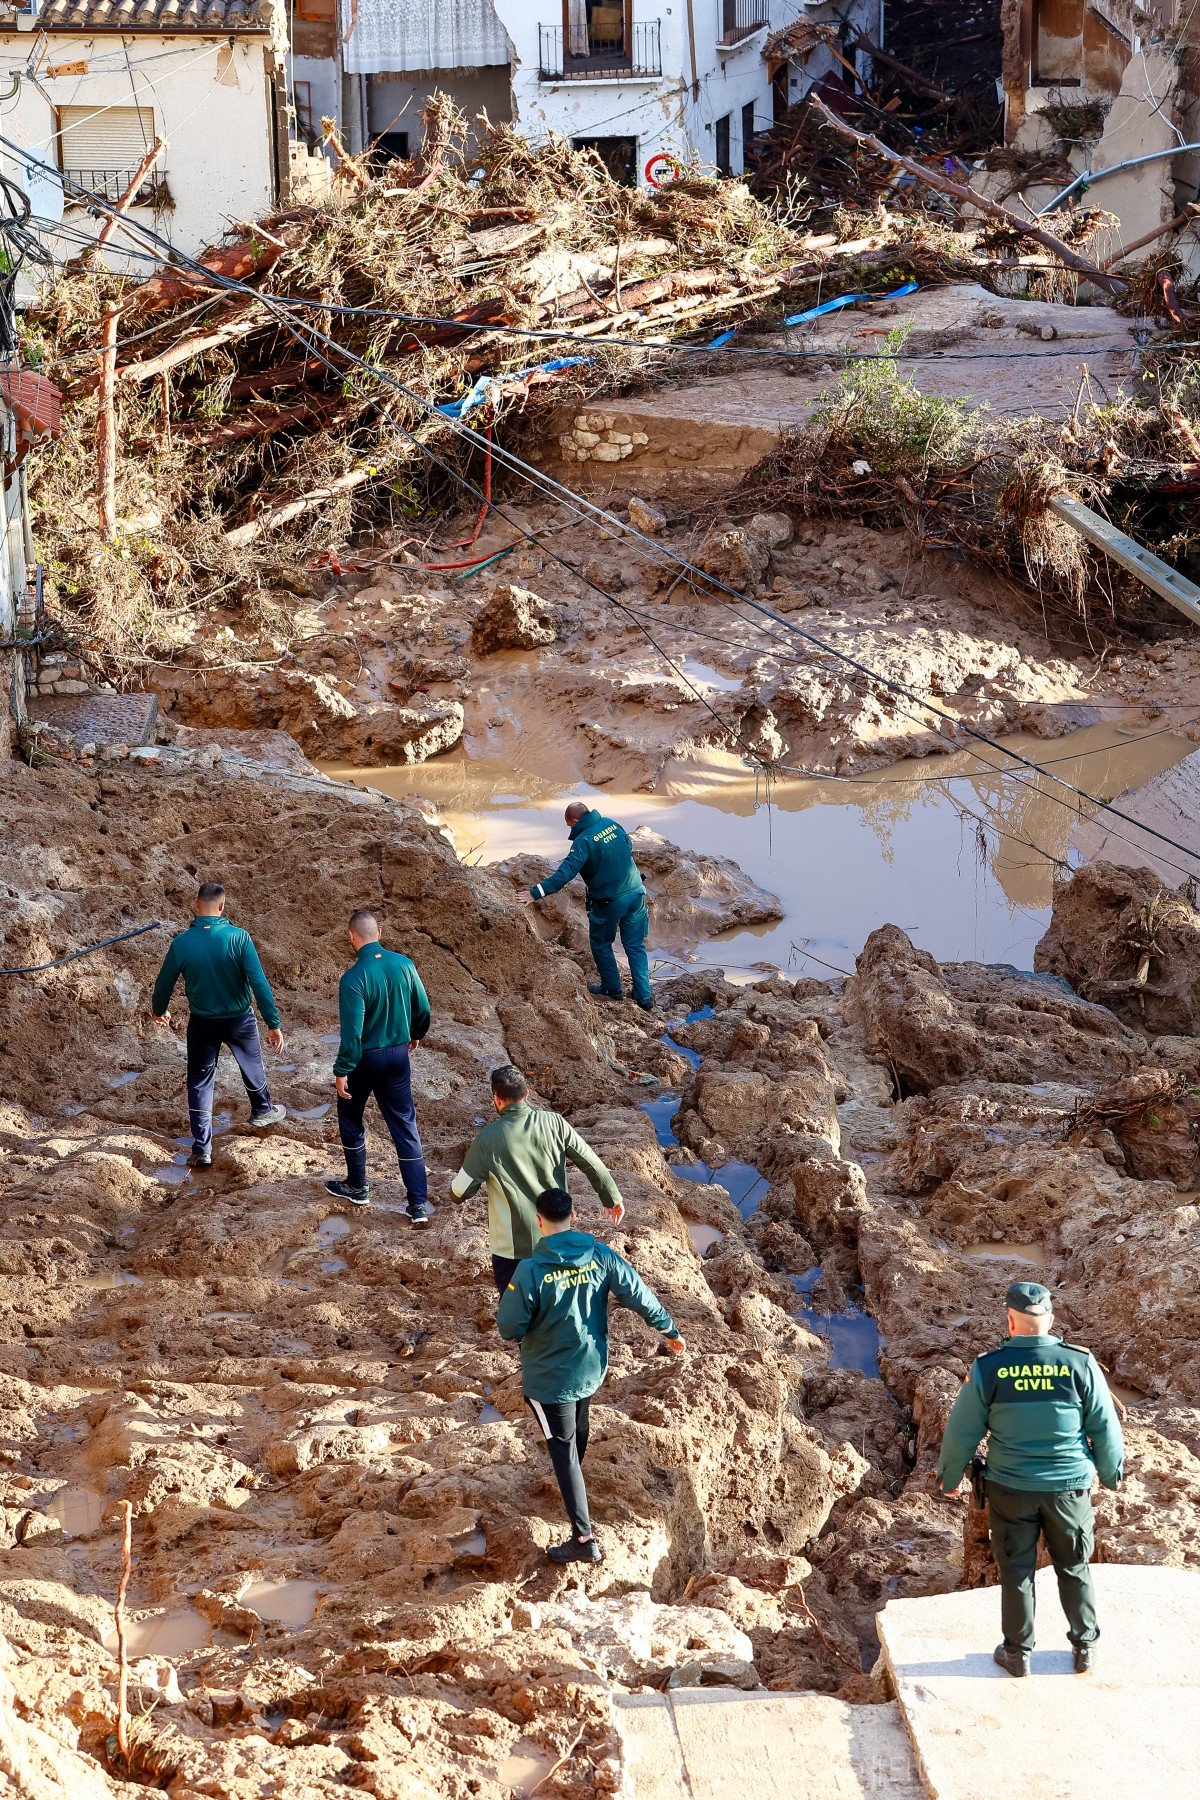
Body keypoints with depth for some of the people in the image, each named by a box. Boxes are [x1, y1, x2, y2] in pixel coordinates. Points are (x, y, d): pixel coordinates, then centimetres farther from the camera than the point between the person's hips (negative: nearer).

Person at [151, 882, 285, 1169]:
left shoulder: (181, 943, -17)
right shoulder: (239, 937, -20)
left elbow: (164, 984, -4)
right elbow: (259, 983, -21)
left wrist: (159, 1010, 18)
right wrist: (273, 1024, -13)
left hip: (202, 1023, 0)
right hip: (239, 1019, 0)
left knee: (200, 1081, 12)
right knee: (252, 1065, 27)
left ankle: (202, 1150, 10)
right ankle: (262, 1110, 52)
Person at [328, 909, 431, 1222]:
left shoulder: (354, 978, -23)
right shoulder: (404, 965, -7)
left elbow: (352, 1032, -23)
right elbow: (423, 1009, 4)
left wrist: (341, 1071, -13)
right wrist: (415, 1035, 24)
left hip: (364, 1058, -4)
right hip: (398, 1055, 4)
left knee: (350, 1119, 21)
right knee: (405, 1126, 8)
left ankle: (357, 1187, 32)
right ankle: (419, 1203, 6)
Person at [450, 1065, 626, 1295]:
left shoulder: (487, 1139, -15)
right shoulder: (554, 1123, -8)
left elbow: (460, 1191, -8)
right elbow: (591, 1162, -3)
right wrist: (613, 1198, 12)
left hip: (512, 1245, -3)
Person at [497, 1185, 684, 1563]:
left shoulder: (530, 1271, -26)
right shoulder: (600, 1256, -13)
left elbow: (509, 1328, -18)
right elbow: (639, 1295, -5)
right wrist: (670, 1330, 11)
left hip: (549, 1379, -5)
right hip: (591, 1370, 5)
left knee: (563, 1452, 4)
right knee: (578, 1428, 31)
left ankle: (583, 1539, 4)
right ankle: (573, 1480, 58)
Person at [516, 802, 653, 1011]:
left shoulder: (584, 841, -21)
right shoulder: (612, 824, 0)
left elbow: (566, 873, -29)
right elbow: (628, 847, 17)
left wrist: (536, 893, -30)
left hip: (609, 902, -6)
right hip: (635, 894, 6)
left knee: (601, 943, 19)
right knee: (635, 947, 13)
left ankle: (611, 989, 29)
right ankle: (645, 998, 12)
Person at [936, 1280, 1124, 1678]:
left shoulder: (988, 1368, -12)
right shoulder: (1080, 1364, -12)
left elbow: (962, 1430, -4)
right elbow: (1105, 1427, -3)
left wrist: (948, 1475, 13)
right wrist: (1111, 1473, 15)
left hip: (1010, 1488, 0)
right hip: (1069, 1486, 1)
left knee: (1016, 1571, 13)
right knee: (1075, 1569, 17)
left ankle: (1017, 1653, 24)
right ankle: (1085, 1648, 28)